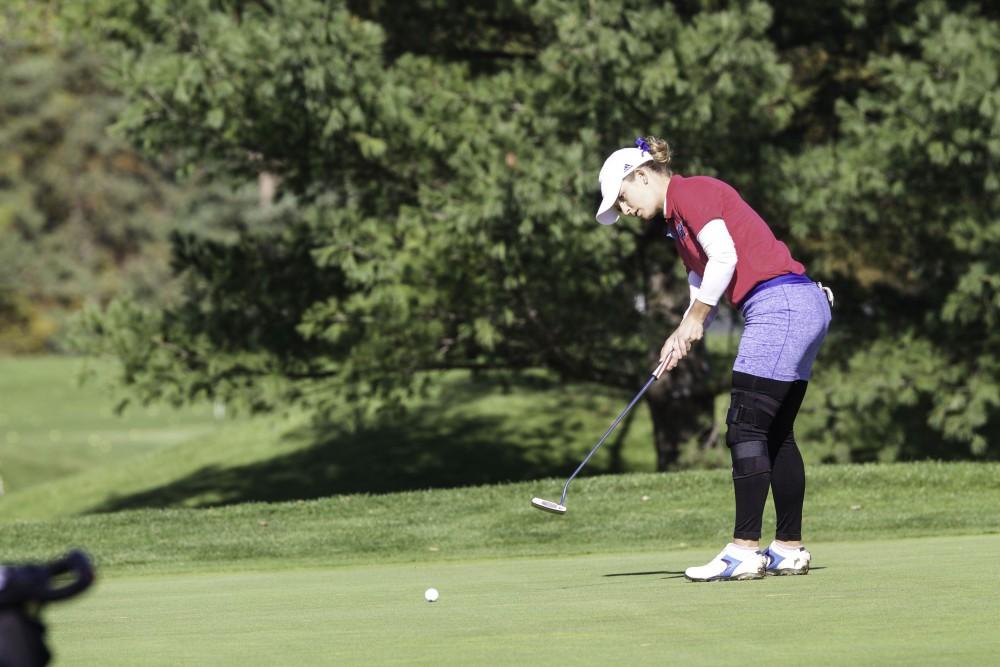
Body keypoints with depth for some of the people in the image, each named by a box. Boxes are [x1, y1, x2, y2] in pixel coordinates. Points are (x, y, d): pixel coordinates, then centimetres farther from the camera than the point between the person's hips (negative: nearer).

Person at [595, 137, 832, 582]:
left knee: (746, 429, -11)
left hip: (780, 305, -10)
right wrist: (683, 335, 7)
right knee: (776, 434, 11)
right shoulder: (677, 222, 23)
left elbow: (724, 257, -16)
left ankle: (744, 551, -13)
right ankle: (790, 550, 14)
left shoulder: (690, 192, -6)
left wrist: (694, 318, -6)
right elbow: (702, 282, 24)